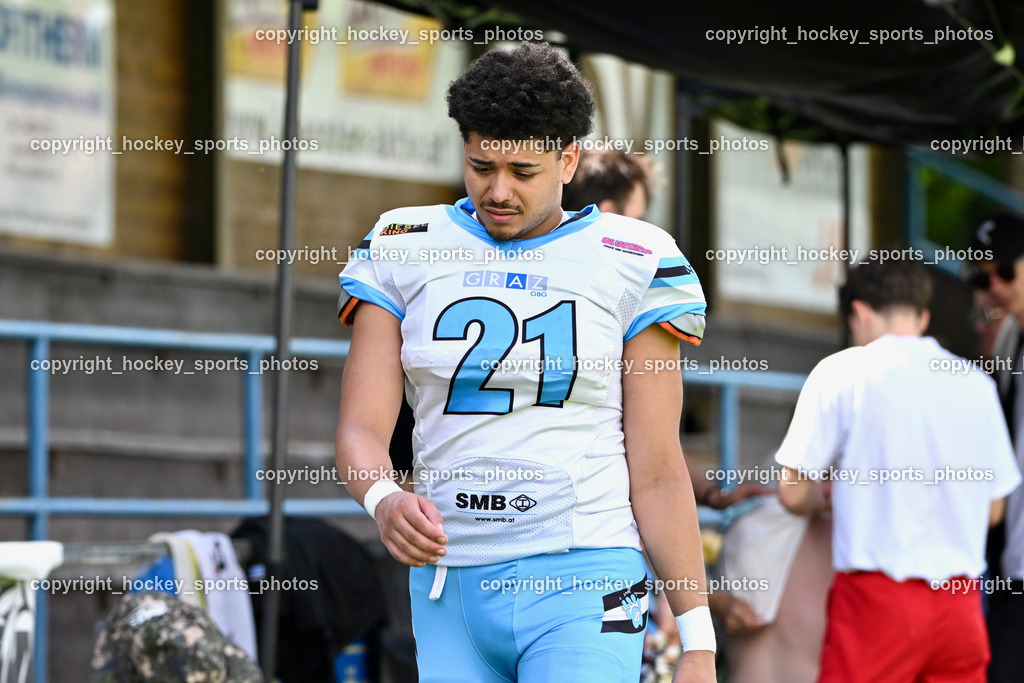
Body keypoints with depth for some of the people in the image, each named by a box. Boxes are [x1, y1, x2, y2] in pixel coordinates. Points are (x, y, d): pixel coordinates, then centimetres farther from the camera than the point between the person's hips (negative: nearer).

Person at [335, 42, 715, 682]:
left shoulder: (631, 264, 0)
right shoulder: (406, 250, 8)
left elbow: (657, 472, 0)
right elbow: (361, 431, 2)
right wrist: (386, 502, -22)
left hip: (580, 587, -3)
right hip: (448, 588, 4)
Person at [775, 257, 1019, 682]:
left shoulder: (843, 372, -2)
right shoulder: (977, 384, 10)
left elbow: (794, 493, -2)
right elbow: (992, 508, 15)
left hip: (878, 596, -4)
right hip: (960, 600, 4)